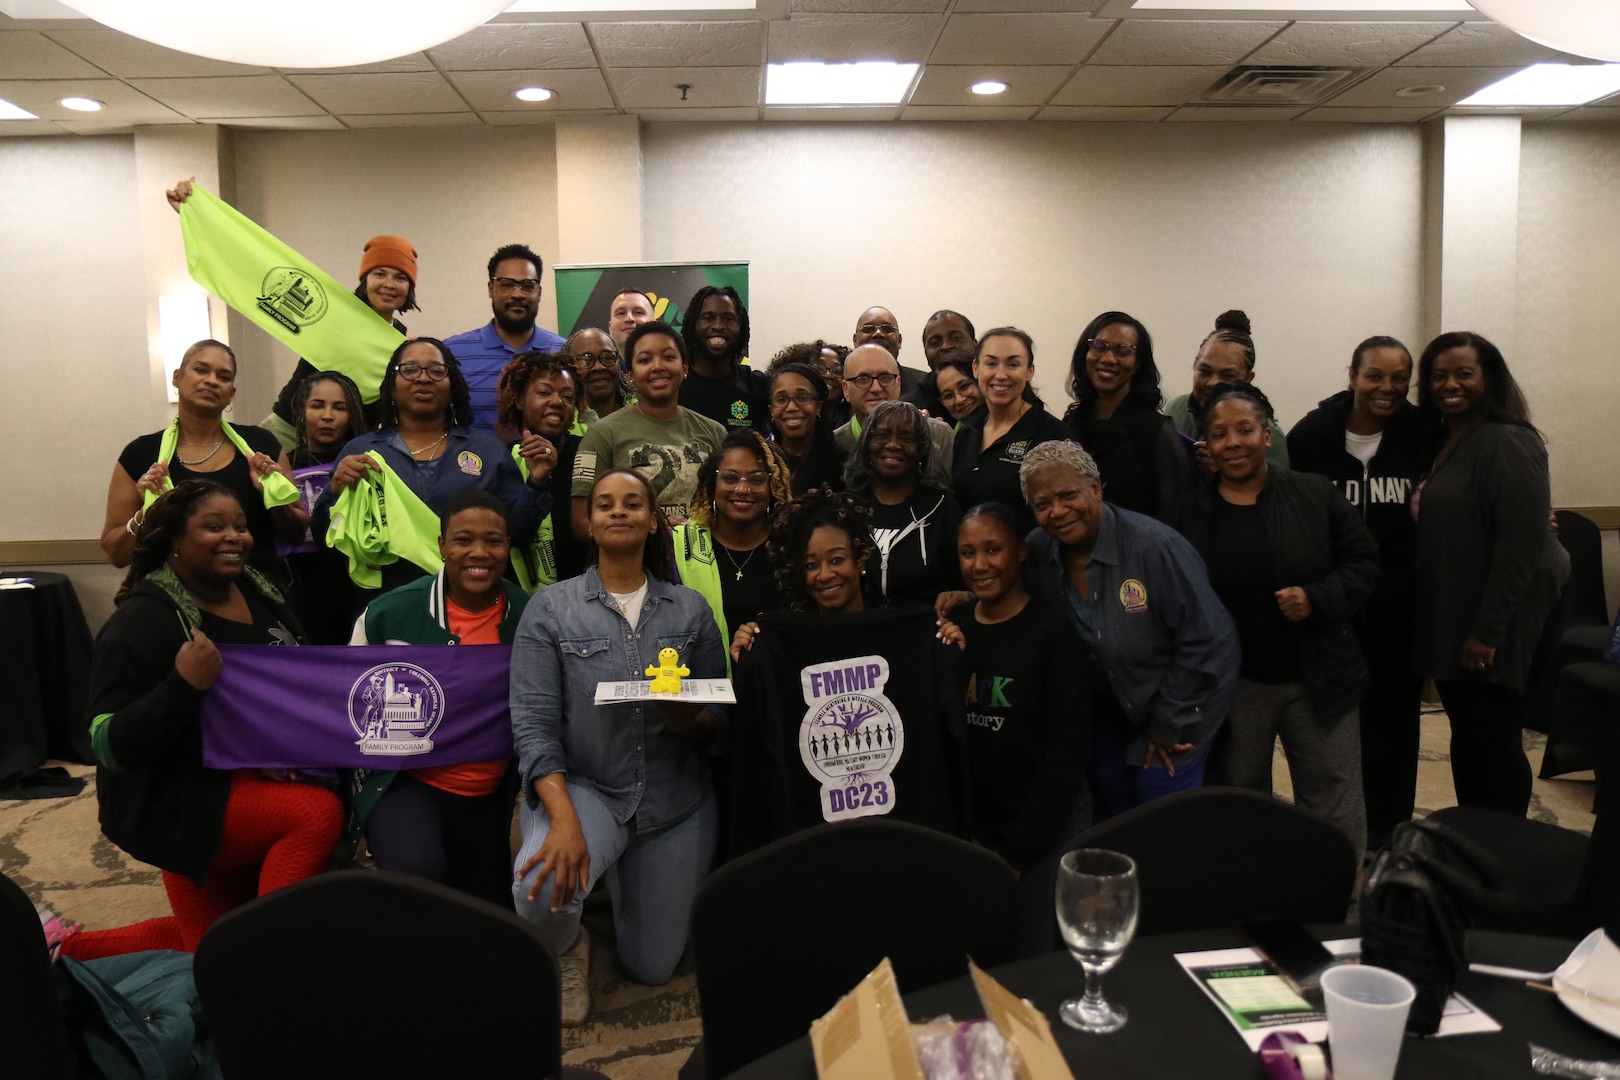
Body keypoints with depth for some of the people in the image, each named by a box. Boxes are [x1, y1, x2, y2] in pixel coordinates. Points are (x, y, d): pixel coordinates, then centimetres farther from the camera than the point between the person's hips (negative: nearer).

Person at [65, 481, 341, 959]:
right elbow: (111, 746, -23)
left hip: (255, 780, 8)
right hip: (183, 801, -8)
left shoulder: (257, 590, 2)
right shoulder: (142, 622, -19)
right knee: (318, 813, -31)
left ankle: (76, 950, 37)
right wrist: (185, 683, -36)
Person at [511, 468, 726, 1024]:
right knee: (543, 890, -34)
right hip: (582, 787, -2)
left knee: (651, 968, 10)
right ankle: (566, 948, 6)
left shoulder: (690, 609, 4)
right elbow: (533, 723, -11)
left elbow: (718, 719, 3)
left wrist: (685, 718, -22)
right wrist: (564, 819, -25)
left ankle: (626, 882, 44)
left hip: (676, 801, 2)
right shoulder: (550, 608, -3)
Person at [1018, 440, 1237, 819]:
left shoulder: (1154, 546, -28)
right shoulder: (1037, 551, -12)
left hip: (1172, 715, -5)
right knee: (1113, 827, 19)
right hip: (1106, 714, 5)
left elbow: (1207, 640, -23)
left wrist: (1169, 724, -15)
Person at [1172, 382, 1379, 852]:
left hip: (1319, 676, -1)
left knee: (1335, 811, 10)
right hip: (1232, 686, 1)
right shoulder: (1191, 513, -1)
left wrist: (1318, 598, -19)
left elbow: (1363, 561, -1)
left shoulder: (1315, 494, -4)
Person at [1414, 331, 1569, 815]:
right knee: (1466, 740, 15)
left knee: (1493, 744, 0)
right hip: (1451, 623, 8)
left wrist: (1488, 630, -21)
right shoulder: (1443, 442, 12)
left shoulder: (1507, 443, -15)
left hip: (1497, 628, -8)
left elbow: (1521, 543, -20)